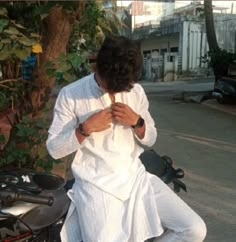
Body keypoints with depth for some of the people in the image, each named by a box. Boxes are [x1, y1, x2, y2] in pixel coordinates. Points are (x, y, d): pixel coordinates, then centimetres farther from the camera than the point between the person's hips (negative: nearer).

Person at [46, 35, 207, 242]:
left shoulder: (136, 91, 5)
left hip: (136, 177, 4)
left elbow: (150, 139, 12)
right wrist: (85, 128, -19)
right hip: (96, 185, -3)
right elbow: (54, 149, -4)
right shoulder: (70, 95, -6)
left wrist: (137, 121, -9)